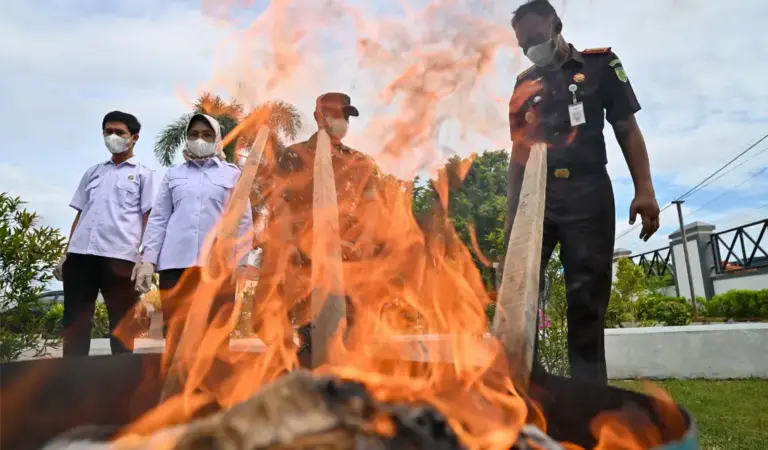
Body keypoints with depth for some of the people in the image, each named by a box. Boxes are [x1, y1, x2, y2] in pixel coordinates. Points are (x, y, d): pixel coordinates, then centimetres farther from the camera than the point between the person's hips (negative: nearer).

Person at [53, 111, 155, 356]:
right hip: (81, 254, 5)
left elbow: (148, 218, 2)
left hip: (119, 256, -4)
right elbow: (80, 215, 21)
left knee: (121, 325, 2)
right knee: (74, 323, 6)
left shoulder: (142, 173, 9)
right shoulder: (92, 172, 22)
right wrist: (66, 254, 14)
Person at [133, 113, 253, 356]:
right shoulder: (173, 174, 16)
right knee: (175, 337, 2)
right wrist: (147, 260, 3)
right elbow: (158, 219, 13)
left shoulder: (233, 174, 11)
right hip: (176, 263, 1)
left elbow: (244, 221, 9)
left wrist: (240, 264, 3)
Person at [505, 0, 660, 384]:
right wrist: (510, 211, 12)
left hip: (587, 194, -2)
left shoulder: (599, 65, 12)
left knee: (587, 298, -3)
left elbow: (627, 129, 7)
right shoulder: (524, 83, 20)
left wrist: (644, 190, -5)